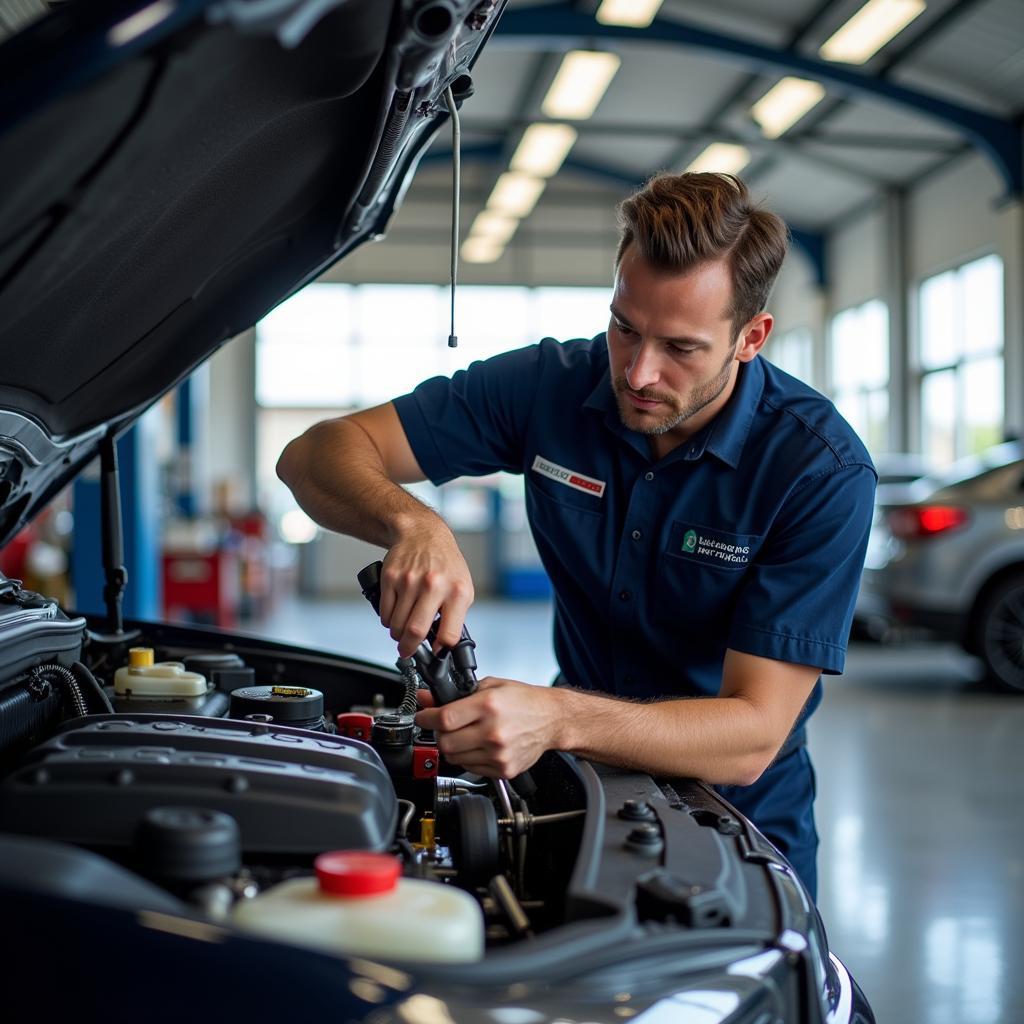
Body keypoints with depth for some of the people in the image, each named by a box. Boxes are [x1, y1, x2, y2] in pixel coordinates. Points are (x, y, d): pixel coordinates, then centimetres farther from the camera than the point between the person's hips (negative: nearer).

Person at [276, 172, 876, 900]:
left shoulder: (824, 471, -18)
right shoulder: (553, 387, -9)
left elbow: (752, 737, -22)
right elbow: (315, 456, -8)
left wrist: (559, 719, -38)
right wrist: (412, 524, -30)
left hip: (738, 819, -2)